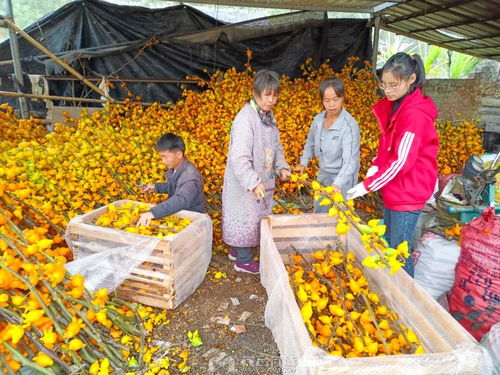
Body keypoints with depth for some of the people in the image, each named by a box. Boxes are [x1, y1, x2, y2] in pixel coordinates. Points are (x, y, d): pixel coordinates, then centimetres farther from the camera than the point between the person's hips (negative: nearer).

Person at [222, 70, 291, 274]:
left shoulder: (268, 116, 5)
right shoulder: (246, 118, -23)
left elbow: (275, 146, 14)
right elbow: (239, 158, -29)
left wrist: (281, 166, -2)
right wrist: (253, 183, -36)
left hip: (262, 180, 9)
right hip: (244, 183, -9)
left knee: (254, 217, 20)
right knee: (246, 217, 6)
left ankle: (237, 250, 40)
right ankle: (243, 261, 25)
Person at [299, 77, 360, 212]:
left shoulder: (350, 125, -24)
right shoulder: (318, 119, -6)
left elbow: (350, 160, -30)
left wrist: (338, 184, -42)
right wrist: (303, 162, 5)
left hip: (343, 178, -6)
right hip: (323, 175, 6)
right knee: (318, 214, 20)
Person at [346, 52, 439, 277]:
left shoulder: (415, 114, -21)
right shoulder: (394, 106, 7)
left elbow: (401, 161, -23)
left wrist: (368, 185, -19)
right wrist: (376, 165, -2)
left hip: (408, 193, -9)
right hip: (393, 190, 9)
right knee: (389, 245, 19)